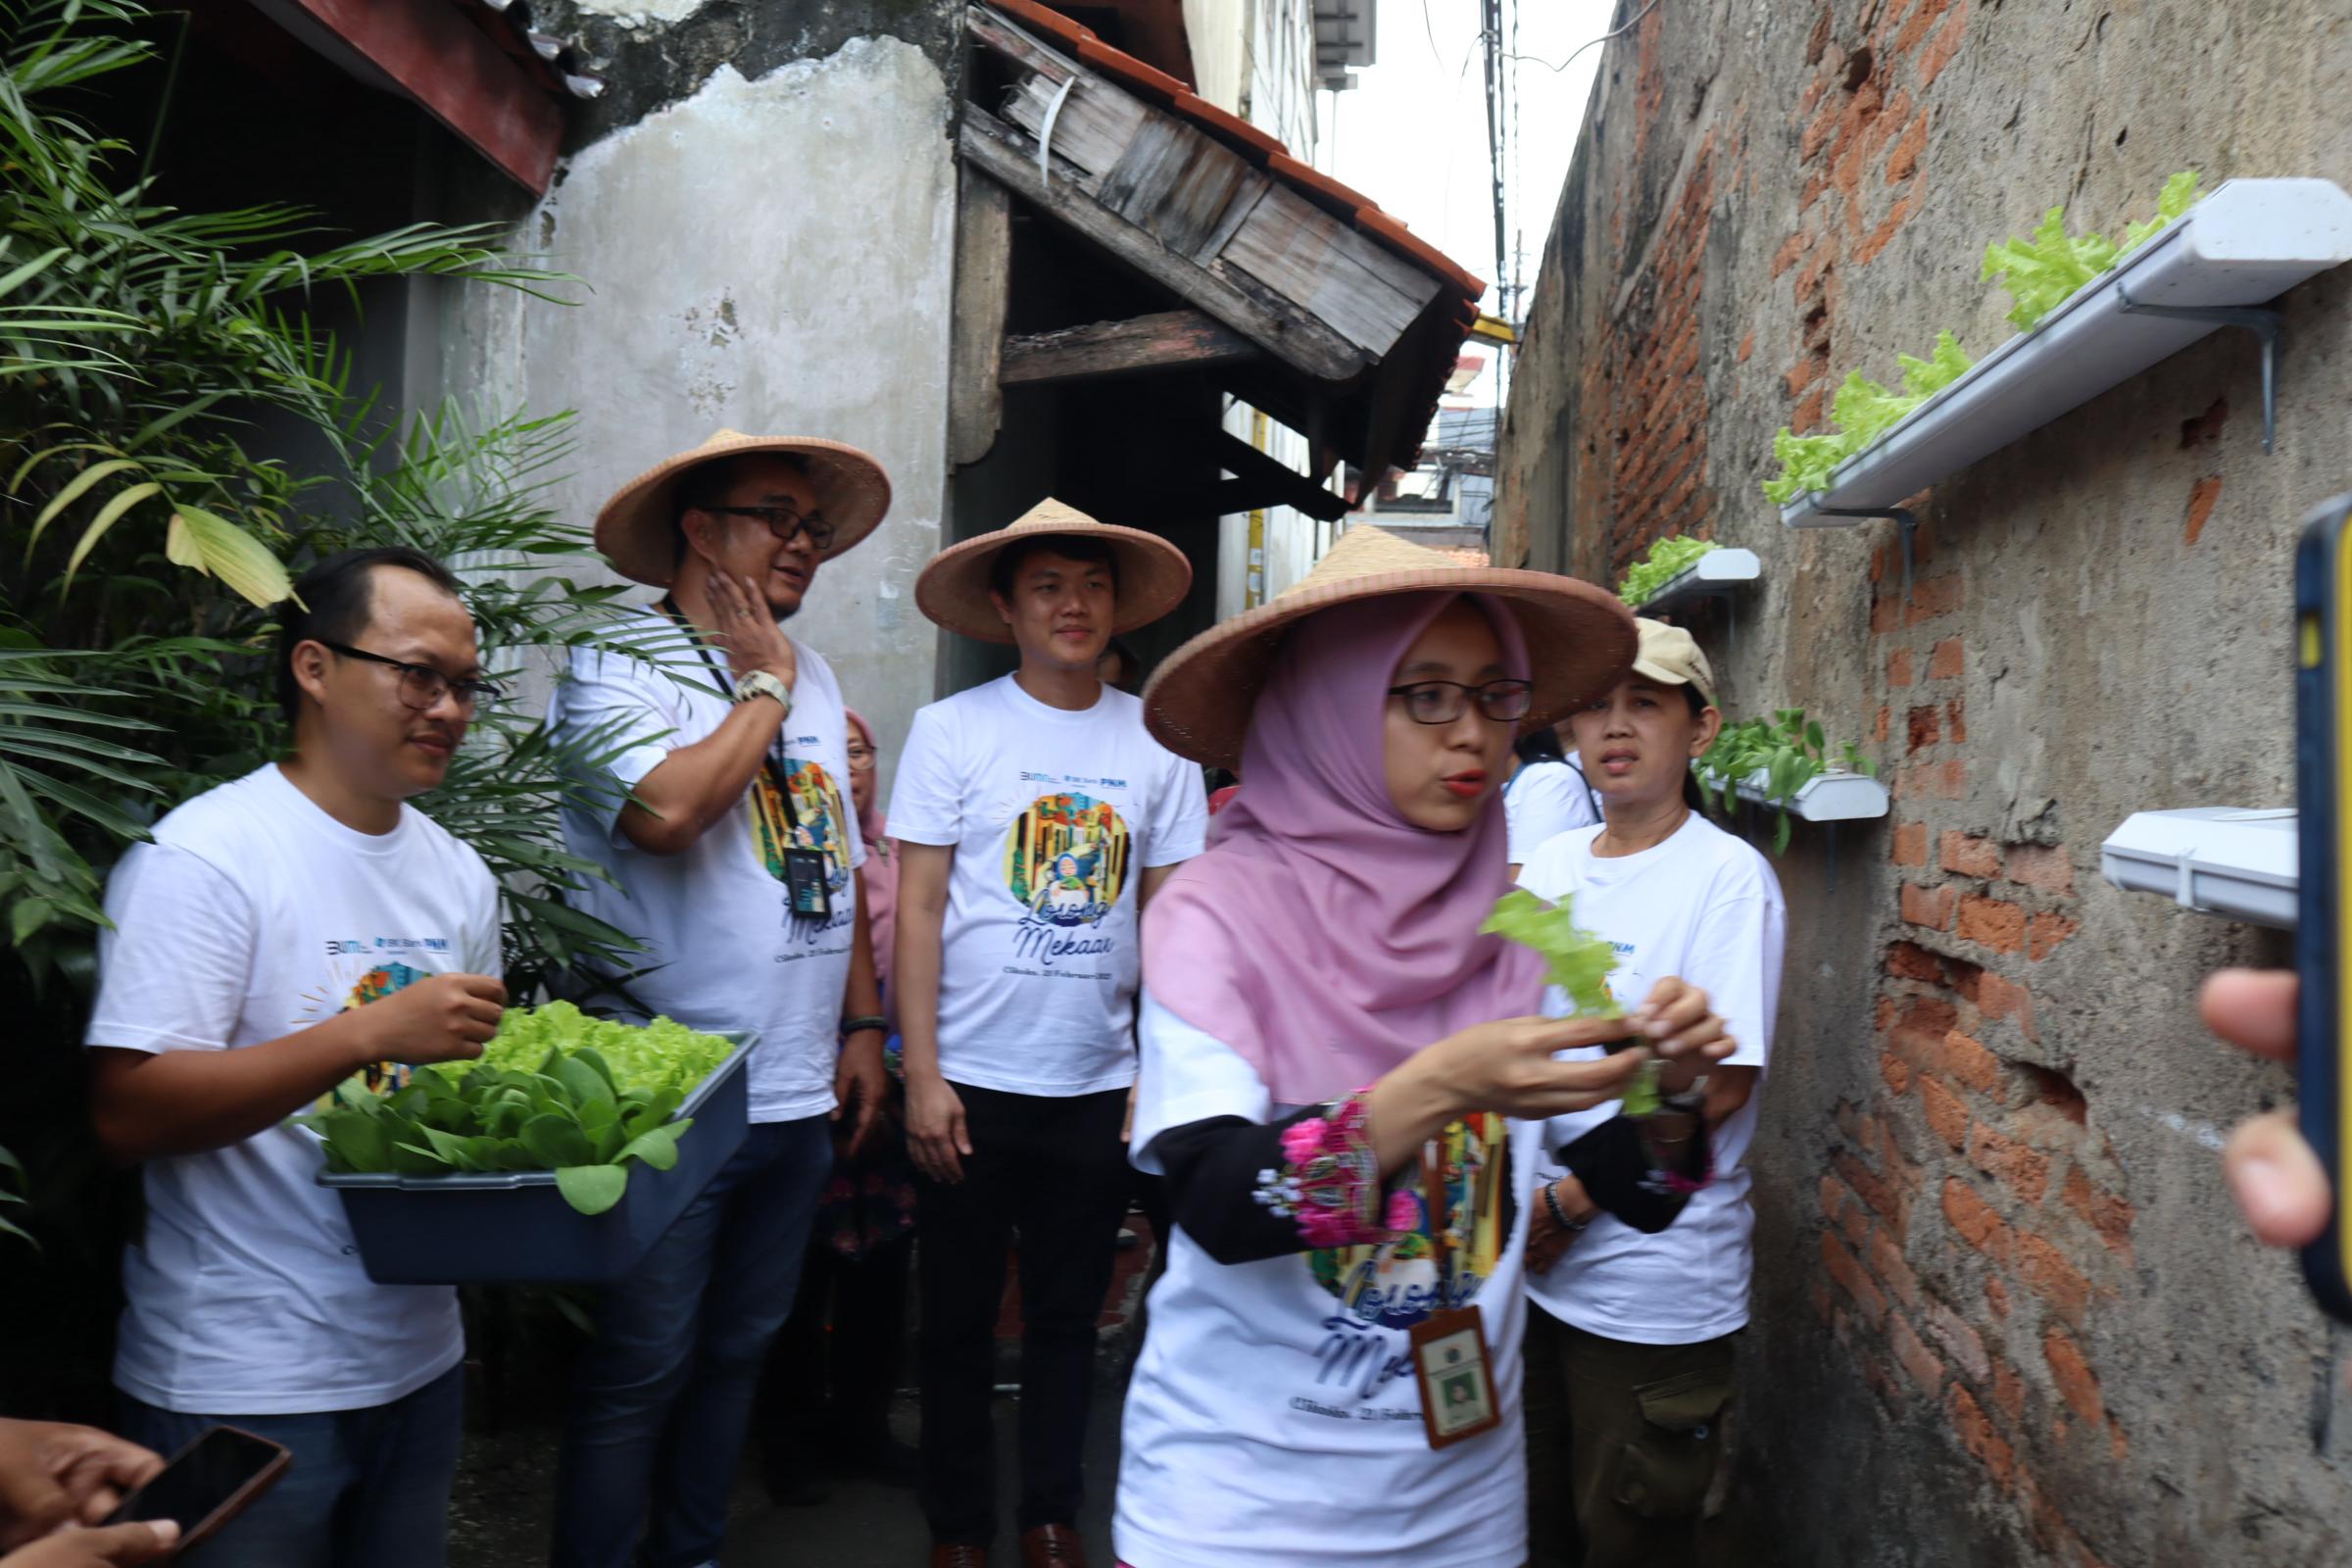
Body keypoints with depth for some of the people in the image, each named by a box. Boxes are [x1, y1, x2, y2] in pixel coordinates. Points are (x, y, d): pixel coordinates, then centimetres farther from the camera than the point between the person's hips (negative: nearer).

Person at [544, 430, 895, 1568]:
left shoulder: (812, 676, 12)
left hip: (798, 1093, 7)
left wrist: (861, 1025, 14)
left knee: (738, 1351, 18)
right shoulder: (615, 667, -8)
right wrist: (764, 685, -14)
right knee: (641, 1371, 4)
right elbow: (666, 811, -28)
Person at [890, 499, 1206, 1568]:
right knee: (959, 1319, 11)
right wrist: (922, 1075, -9)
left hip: (1100, 1083, 2)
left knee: (1070, 1316, 15)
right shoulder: (953, 730, -4)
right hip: (973, 1082, -2)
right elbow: (916, 909, -5)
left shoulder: (1155, 741, 2)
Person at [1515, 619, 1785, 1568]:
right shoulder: (1550, 864, 6)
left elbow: (1718, 1087, -16)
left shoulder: (1727, 875, -12)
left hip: (1651, 1288, -6)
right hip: (1528, 1262, 6)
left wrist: (1566, 1206, -14)